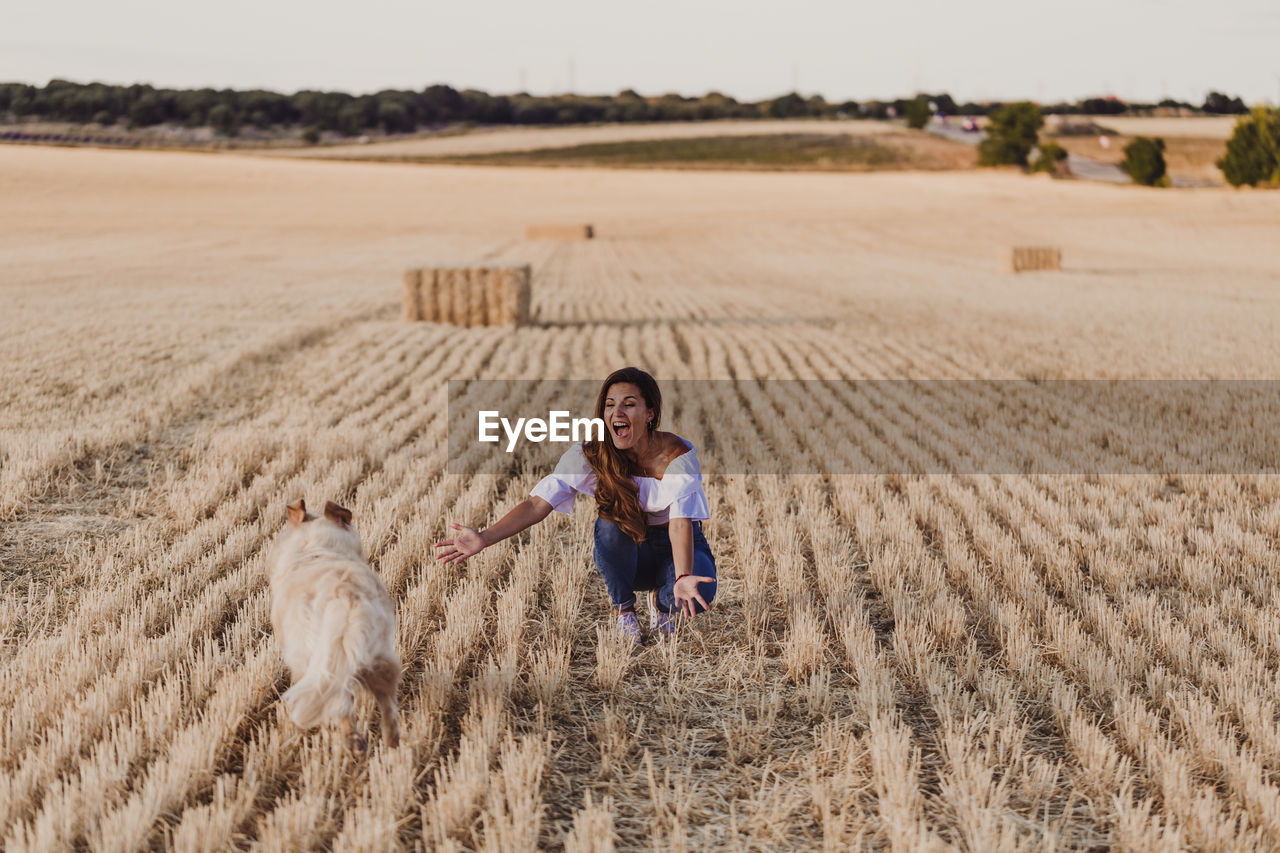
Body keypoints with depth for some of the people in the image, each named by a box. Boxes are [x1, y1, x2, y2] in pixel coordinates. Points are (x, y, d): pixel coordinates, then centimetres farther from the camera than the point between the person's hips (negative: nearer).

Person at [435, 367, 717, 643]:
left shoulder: (677, 454, -24)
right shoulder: (591, 454, -18)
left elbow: (680, 523, -35)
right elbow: (539, 502, -26)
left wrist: (683, 578, -54)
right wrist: (484, 538, -41)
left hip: (674, 549, -1)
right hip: (629, 553, 1)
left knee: (697, 596, -34)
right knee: (611, 520, -33)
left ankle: (663, 600, 5)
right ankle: (623, 609, -8)